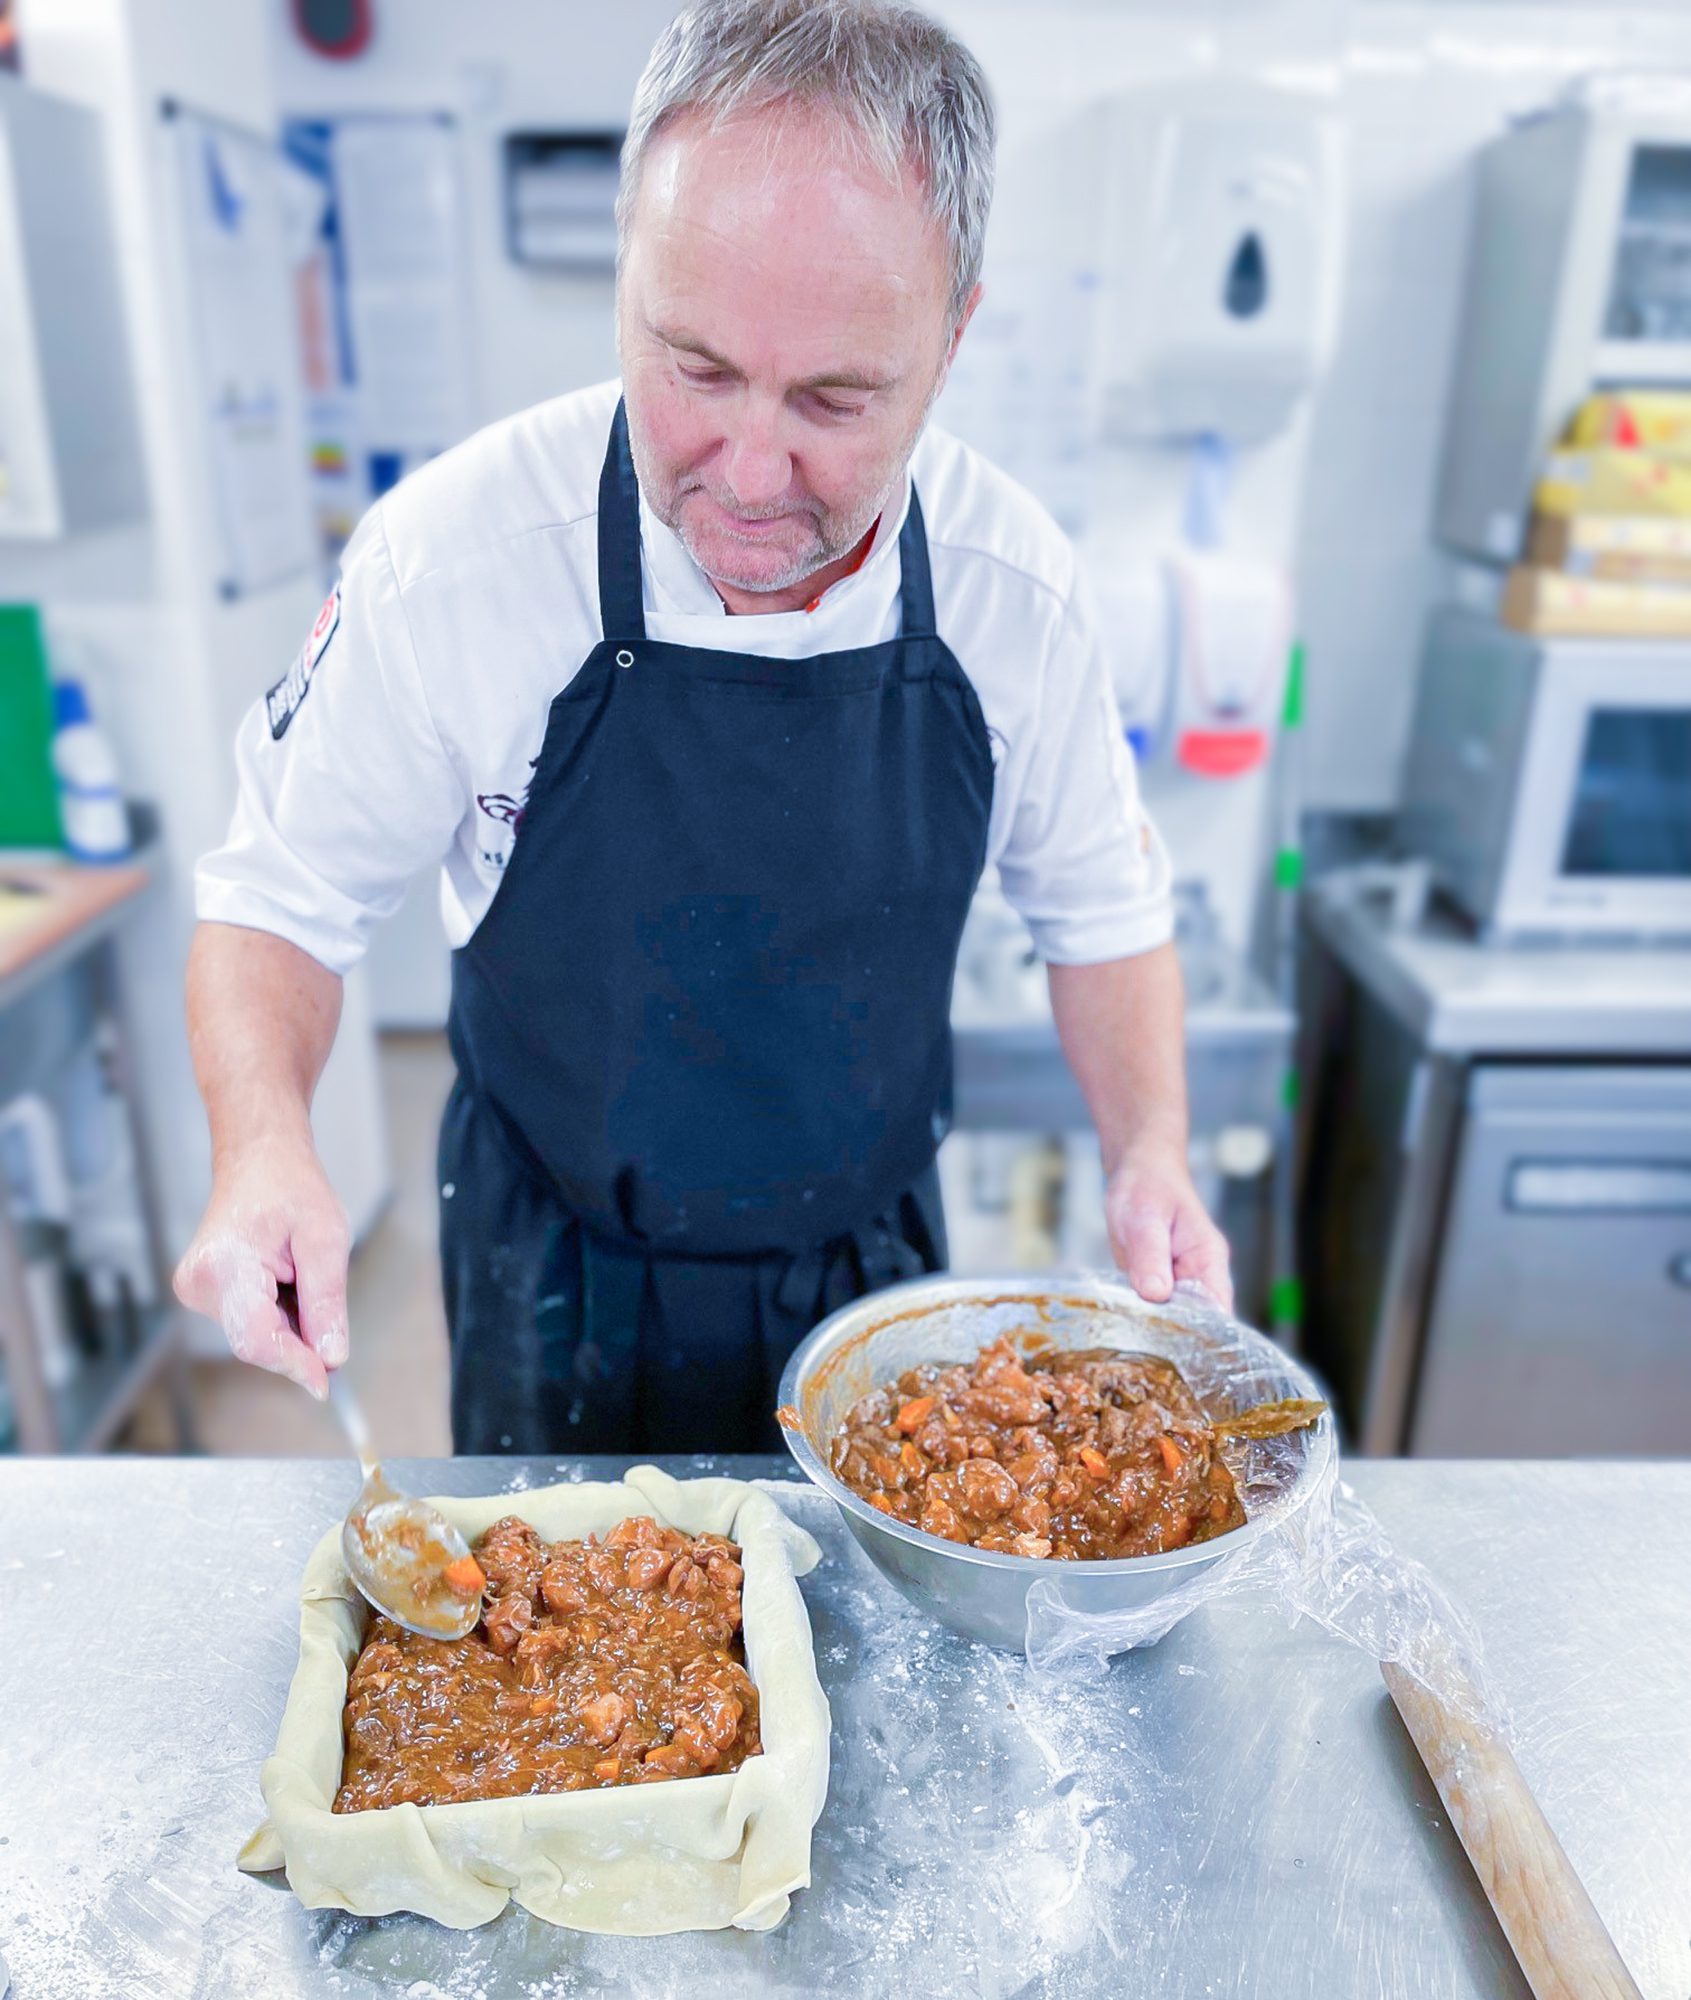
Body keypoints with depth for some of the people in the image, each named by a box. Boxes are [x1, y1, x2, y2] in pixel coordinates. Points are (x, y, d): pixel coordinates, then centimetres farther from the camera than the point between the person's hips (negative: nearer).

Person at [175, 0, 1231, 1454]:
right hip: (558, 1295, -1)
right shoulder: (449, 558, -22)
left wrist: (1152, 1154, -15)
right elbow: (282, 902, -11)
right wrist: (264, 1147, -28)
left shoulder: (1020, 588, -15)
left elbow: (1101, 912, -1)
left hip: (870, 1271, 2)